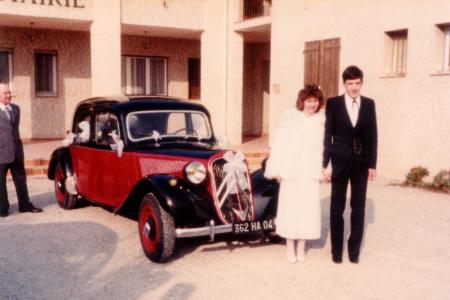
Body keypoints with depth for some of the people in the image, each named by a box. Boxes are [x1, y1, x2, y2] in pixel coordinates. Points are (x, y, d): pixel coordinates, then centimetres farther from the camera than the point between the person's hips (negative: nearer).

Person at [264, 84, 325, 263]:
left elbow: (325, 145, -1)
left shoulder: (321, 120, 3)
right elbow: (279, 143, -2)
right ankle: (290, 246, 19)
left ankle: (301, 246, 20)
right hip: (291, 170, -1)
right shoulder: (290, 117, -3)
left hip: (310, 171, 2)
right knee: (290, 206, 6)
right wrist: (277, 170, -4)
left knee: (308, 207, 6)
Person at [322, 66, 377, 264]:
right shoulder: (333, 103, -2)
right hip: (340, 161, -2)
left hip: (361, 162, 2)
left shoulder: (369, 104, 5)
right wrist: (325, 164, -7)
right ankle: (337, 250, 17)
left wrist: (372, 164, 0)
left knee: (358, 208, 7)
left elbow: (372, 135, 5)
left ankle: (354, 250, 19)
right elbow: (327, 135, -2)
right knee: (337, 208, 5)